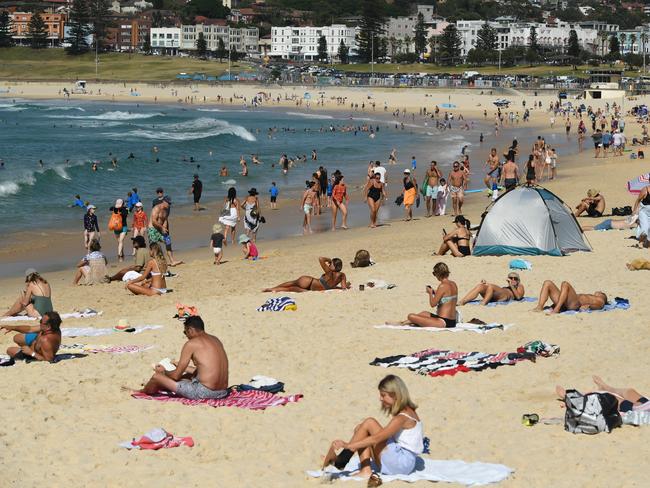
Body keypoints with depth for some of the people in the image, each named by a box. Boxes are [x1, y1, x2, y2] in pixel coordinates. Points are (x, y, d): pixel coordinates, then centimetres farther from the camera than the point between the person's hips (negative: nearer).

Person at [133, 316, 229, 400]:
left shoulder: (191, 344, -8)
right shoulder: (215, 340, 14)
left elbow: (176, 376, -3)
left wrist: (163, 372, 19)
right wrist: (184, 367, 37)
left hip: (204, 392, -8)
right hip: (222, 392, 8)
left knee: (157, 377, 5)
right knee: (189, 376, 39)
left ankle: (142, 392, 39)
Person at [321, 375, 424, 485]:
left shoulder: (403, 417, -17)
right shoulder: (406, 412, 13)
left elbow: (376, 439, -23)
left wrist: (349, 445, -25)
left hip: (402, 462, -10)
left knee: (369, 423, -14)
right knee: (360, 429, 4)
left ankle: (341, 459, -7)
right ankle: (366, 470, -10)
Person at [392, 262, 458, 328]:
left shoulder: (442, 286, -18)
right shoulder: (453, 284, 9)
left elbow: (433, 304, -15)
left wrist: (430, 293, 3)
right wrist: (435, 293, 19)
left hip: (443, 322, -10)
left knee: (411, 316, -11)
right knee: (424, 313, 37)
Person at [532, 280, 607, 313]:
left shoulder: (600, 301, 22)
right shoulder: (589, 296, 43)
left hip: (575, 304, -8)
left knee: (565, 284, -31)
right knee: (547, 283, -8)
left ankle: (557, 309, -41)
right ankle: (539, 307, -26)